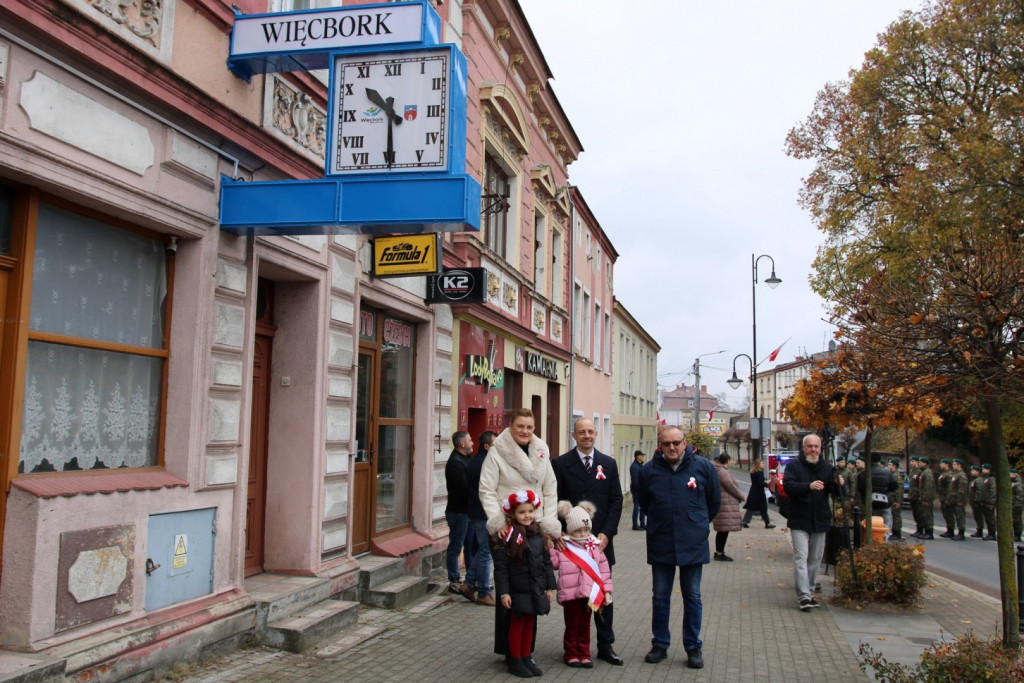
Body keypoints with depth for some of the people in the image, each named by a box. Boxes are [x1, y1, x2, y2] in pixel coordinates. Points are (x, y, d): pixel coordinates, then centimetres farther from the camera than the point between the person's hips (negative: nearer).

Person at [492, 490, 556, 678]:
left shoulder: (538, 534, 5)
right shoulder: (508, 536, -14)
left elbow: (547, 562, 12)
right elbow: (500, 567, -13)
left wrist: (550, 587, 10)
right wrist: (503, 592, -16)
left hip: (536, 590, 5)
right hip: (518, 590, -5)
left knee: (530, 624, 14)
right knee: (517, 625, 6)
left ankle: (527, 658, 27)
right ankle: (515, 661, 19)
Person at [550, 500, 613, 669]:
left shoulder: (594, 547, 6)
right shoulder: (563, 548, -2)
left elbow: (604, 569, 6)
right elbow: (553, 563, -4)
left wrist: (607, 590, 3)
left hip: (589, 594, 3)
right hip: (570, 594, -3)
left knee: (584, 625, 12)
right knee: (572, 625, 7)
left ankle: (584, 654, 22)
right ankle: (571, 654, 19)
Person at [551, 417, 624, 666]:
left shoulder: (608, 464, 8)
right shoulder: (560, 464, 0)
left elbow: (616, 501, 5)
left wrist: (606, 533, -6)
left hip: (601, 540, 2)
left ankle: (605, 645, 19)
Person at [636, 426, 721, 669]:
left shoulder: (703, 466, -5)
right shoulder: (649, 470, -3)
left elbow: (714, 501, 8)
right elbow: (644, 503, 13)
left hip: (693, 544, -1)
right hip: (660, 544, 1)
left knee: (692, 597, 9)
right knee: (660, 596, 10)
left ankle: (693, 647, 20)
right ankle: (660, 644, 23)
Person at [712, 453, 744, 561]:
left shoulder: (717, 470, 16)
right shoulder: (723, 471, -15)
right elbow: (731, 486, -16)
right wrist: (741, 496, -2)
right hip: (725, 504, -11)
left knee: (722, 530, 16)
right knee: (724, 529, -7)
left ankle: (718, 552, 22)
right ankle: (720, 553, -4)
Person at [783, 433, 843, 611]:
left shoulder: (826, 468, 8)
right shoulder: (794, 466, -5)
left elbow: (834, 492, 4)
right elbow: (789, 486, -20)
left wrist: (838, 485, -19)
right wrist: (809, 486, -35)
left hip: (820, 521, 5)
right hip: (800, 521, -5)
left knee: (815, 558, 13)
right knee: (801, 558, -10)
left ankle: (809, 592, 25)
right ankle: (804, 597, -12)